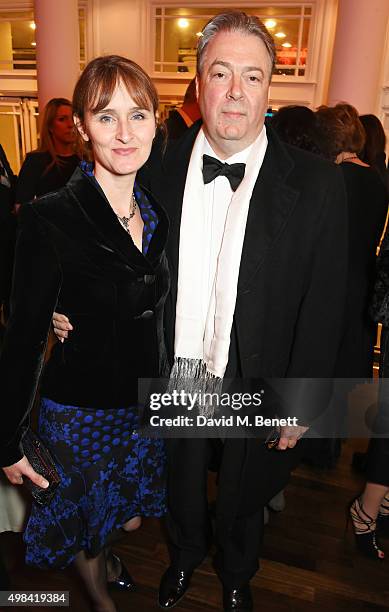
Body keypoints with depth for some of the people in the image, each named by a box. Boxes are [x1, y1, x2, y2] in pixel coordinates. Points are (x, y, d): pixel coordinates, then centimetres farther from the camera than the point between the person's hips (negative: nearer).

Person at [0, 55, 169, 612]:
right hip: (81, 412, -5)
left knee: (130, 514, 28)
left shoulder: (156, 211, -2)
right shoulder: (50, 219, -21)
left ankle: (103, 553, 64)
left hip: (147, 402, 6)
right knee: (86, 523, 22)